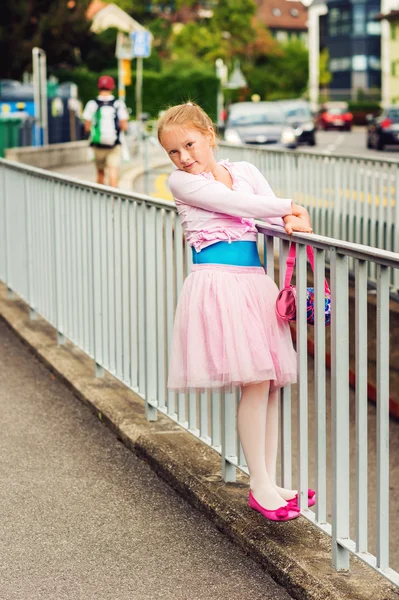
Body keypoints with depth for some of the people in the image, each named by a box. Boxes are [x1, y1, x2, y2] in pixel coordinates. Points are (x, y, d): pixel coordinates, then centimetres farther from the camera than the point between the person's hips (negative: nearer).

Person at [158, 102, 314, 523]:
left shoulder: (245, 171, 15)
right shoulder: (180, 182, -1)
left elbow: (275, 216, 12)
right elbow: (238, 205, -9)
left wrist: (292, 221, -11)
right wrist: (289, 206, -1)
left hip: (255, 280, 6)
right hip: (219, 280, -5)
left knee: (271, 382, 4)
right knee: (256, 382, -11)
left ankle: (269, 481, 13)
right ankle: (259, 487, 0)